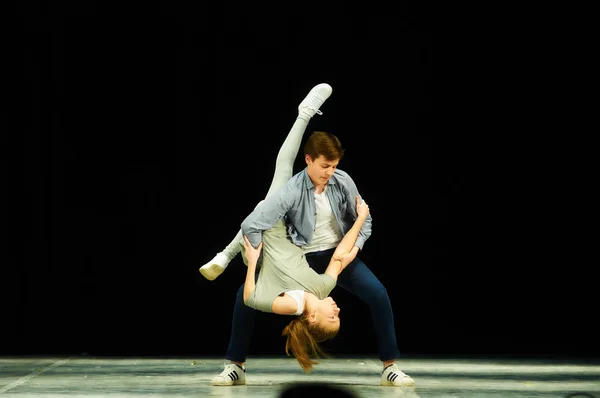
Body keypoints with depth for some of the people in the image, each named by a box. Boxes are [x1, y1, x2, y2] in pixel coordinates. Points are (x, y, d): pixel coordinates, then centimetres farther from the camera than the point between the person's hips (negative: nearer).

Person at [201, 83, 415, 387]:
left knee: (378, 294, -19)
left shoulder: (343, 181, -14)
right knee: (247, 293, -14)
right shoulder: (291, 191, -24)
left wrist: (354, 246, -18)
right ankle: (235, 367, 0)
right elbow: (252, 225, -30)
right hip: (301, 258, -2)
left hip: (338, 254, 2)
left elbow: (363, 219, 0)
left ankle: (390, 368, -7)